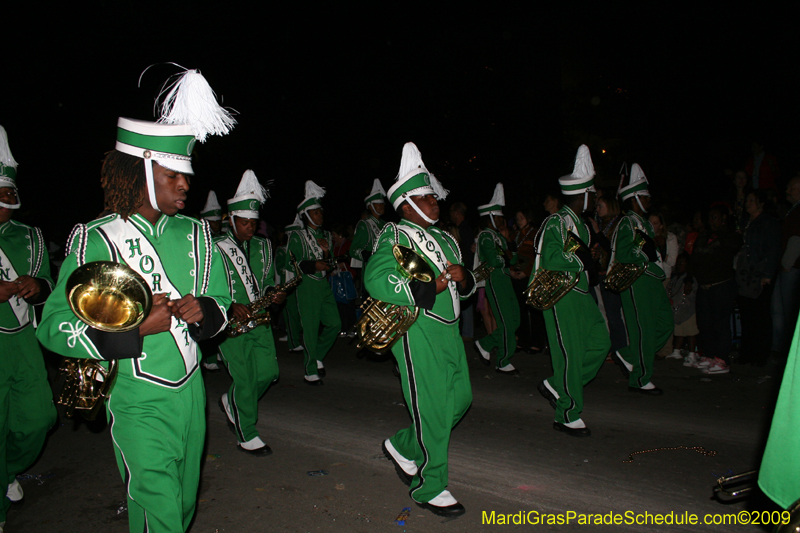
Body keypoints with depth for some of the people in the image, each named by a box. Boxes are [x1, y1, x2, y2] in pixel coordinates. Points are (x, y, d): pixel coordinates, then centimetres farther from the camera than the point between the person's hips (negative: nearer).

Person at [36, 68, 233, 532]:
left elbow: (222, 301, 10)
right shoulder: (94, 240, -11)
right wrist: (133, 328, -24)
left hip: (191, 391, 5)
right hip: (138, 403, -5)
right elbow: (54, 327, -12)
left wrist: (203, 311, -14)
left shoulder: (195, 234, 4)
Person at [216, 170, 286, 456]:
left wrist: (276, 295, -4)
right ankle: (247, 435, 16)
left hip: (260, 320, 6)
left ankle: (231, 403, 34)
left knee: (268, 372, 5)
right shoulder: (216, 249, -6)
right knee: (245, 379, -3)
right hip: (231, 324, -5)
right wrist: (231, 307, -22)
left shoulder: (264, 246, 11)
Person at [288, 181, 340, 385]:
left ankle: (317, 357, 25)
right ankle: (310, 372, 8)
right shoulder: (297, 236, -2)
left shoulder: (326, 235, 16)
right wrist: (314, 265, -18)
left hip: (324, 285, 6)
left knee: (334, 324, 3)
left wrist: (326, 251, -4)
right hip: (307, 286, -6)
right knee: (311, 329, -4)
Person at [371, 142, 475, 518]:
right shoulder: (395, 236, -6)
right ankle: (430, 487, 17)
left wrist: (462, 276, -2)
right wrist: (428, 288, -23)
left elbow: (465, 287, 23)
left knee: (460, 398, 15)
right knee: (432, 409, -2)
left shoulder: (444, 240, 19)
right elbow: (376, 280, -22)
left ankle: (403, 447, 33)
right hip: (417, 331, -9)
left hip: (448, 330, 9)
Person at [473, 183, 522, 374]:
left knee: (514, 320, 10)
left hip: (505, 281, 9)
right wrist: (509, 270, -6)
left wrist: (506, 241, 0)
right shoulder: (486, 235, -10)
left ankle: (485, 344, 23)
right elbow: (494, 261, -22)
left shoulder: (498, 235, 18)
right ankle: (503, 363, 7)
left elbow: (512, 260, 13)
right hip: (494, 282, -9)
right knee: (507, 323, -5)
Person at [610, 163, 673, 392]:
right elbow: (622, 255, -20)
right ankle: (640, 379, 6)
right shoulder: (627, 223, -10)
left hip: (652, 281, 10)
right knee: (643, 330, -5)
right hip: (636, 282, -10)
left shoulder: (645, 223, 20)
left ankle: (627, 356, 20)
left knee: (665, 324, 9)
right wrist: (645, 251, -16)